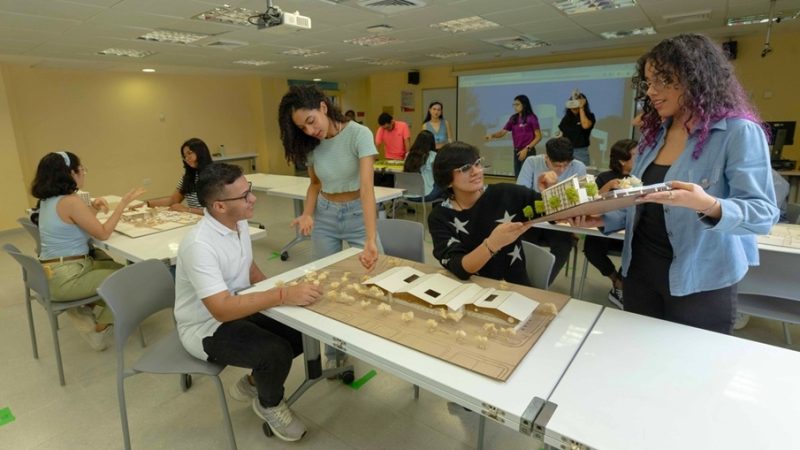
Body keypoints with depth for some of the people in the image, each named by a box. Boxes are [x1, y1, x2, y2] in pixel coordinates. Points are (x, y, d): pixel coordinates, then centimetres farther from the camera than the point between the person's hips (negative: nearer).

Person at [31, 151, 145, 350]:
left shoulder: (47, 200, 9)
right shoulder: (70, 201, -19)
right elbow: (103, 233, -15)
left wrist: (92, 208, 4)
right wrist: (123, 203, -12)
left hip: (52, 273, 9)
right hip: (66, 278, -9)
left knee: (118, 267, 20)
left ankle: (83, 310, 14)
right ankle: (100, 328, 14)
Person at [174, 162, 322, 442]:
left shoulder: (239, 222, -4)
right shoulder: (199, 245, -31)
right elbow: (222, 309, -37)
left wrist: (275, 294, -5)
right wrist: (282, 295, -41)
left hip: (237, 308, 8)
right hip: (207, 328, -8)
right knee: (277, 352, -27)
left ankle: (254, 382, 21)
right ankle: (269, 405, 7)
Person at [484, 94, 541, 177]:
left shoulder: (531, 118, -8)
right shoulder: (513, 118, 9)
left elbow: (538, 137, -8)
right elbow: (502, 132, 6)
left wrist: (526, 149, -16)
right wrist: (492, 135, -15)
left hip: (528, 152, -6)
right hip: (517, 152, 6)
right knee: (518, 177, 10)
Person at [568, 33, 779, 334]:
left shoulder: (739, 132, -11)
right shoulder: (655, 133, 8)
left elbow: (763, 212, -17)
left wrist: (709, 206, -36)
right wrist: (603, 219, -3)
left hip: (699, 283, -5)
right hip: (641, 271, 6)